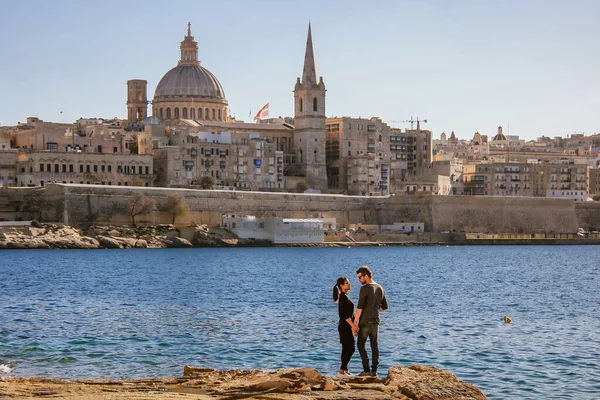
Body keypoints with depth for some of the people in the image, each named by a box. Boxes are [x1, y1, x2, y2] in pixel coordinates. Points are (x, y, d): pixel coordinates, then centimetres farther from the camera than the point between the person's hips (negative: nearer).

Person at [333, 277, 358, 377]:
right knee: (350, 349, -9)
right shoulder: (343, 297, -17)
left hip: (346, 326, 10)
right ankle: (341, 371, -6)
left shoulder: (344, 296, 13)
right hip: (345, 327, -10)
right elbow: (344, 315, -23)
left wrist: (352, 325, 22)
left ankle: (345, 370, 14)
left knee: (346, 349, 11)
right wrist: (353, 325, -27)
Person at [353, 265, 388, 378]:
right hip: (375, 322, 7)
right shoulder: (380, 288, 9)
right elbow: (385, 306, 17)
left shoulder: (365, 288, -15)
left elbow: (359, 307, -19)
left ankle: (366, 370, -3)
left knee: (361, 346, 2)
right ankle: (374, 371, 9)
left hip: (365, 322, -7)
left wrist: (355, 323, -18)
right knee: (374, 346, 9)